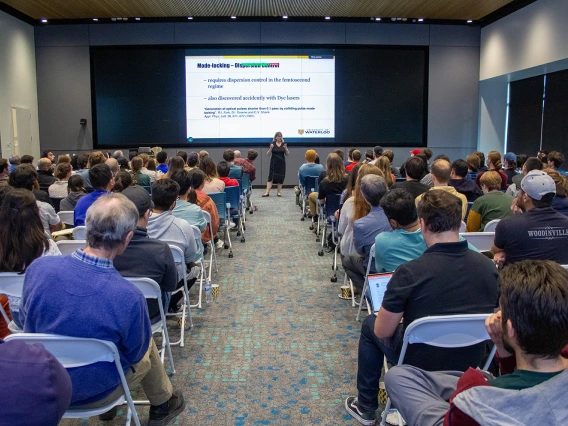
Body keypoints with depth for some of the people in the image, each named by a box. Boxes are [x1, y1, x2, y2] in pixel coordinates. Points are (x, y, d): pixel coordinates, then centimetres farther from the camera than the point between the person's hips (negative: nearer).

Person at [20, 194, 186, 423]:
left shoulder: (38, 268, -22)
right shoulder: (130, 297, -33)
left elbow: (25, 319, -2)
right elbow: (134, 353, -14)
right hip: (91, 394, -3)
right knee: (147, 348, 26)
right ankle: (162, 404, 48)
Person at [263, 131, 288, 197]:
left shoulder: (284, 144, 4)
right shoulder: (272, 144, -1)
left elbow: (288, 154, 2)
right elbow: (268, 154, -2)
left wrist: (285, 148, -16)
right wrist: (271, 148, -18)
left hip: (282, 163, 2)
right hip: (274, 163, -2)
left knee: (280, 177, 2)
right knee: (271, 177, -8)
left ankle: (278, 192, 11)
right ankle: (267, 192, -10)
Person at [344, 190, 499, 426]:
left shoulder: (410, 272, -28)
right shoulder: (489, 266, -14)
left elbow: (382, 331, -16)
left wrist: (393, 310, 6)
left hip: (419, 363, -4)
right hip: (470, 363, 5)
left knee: (370, 325, 23)